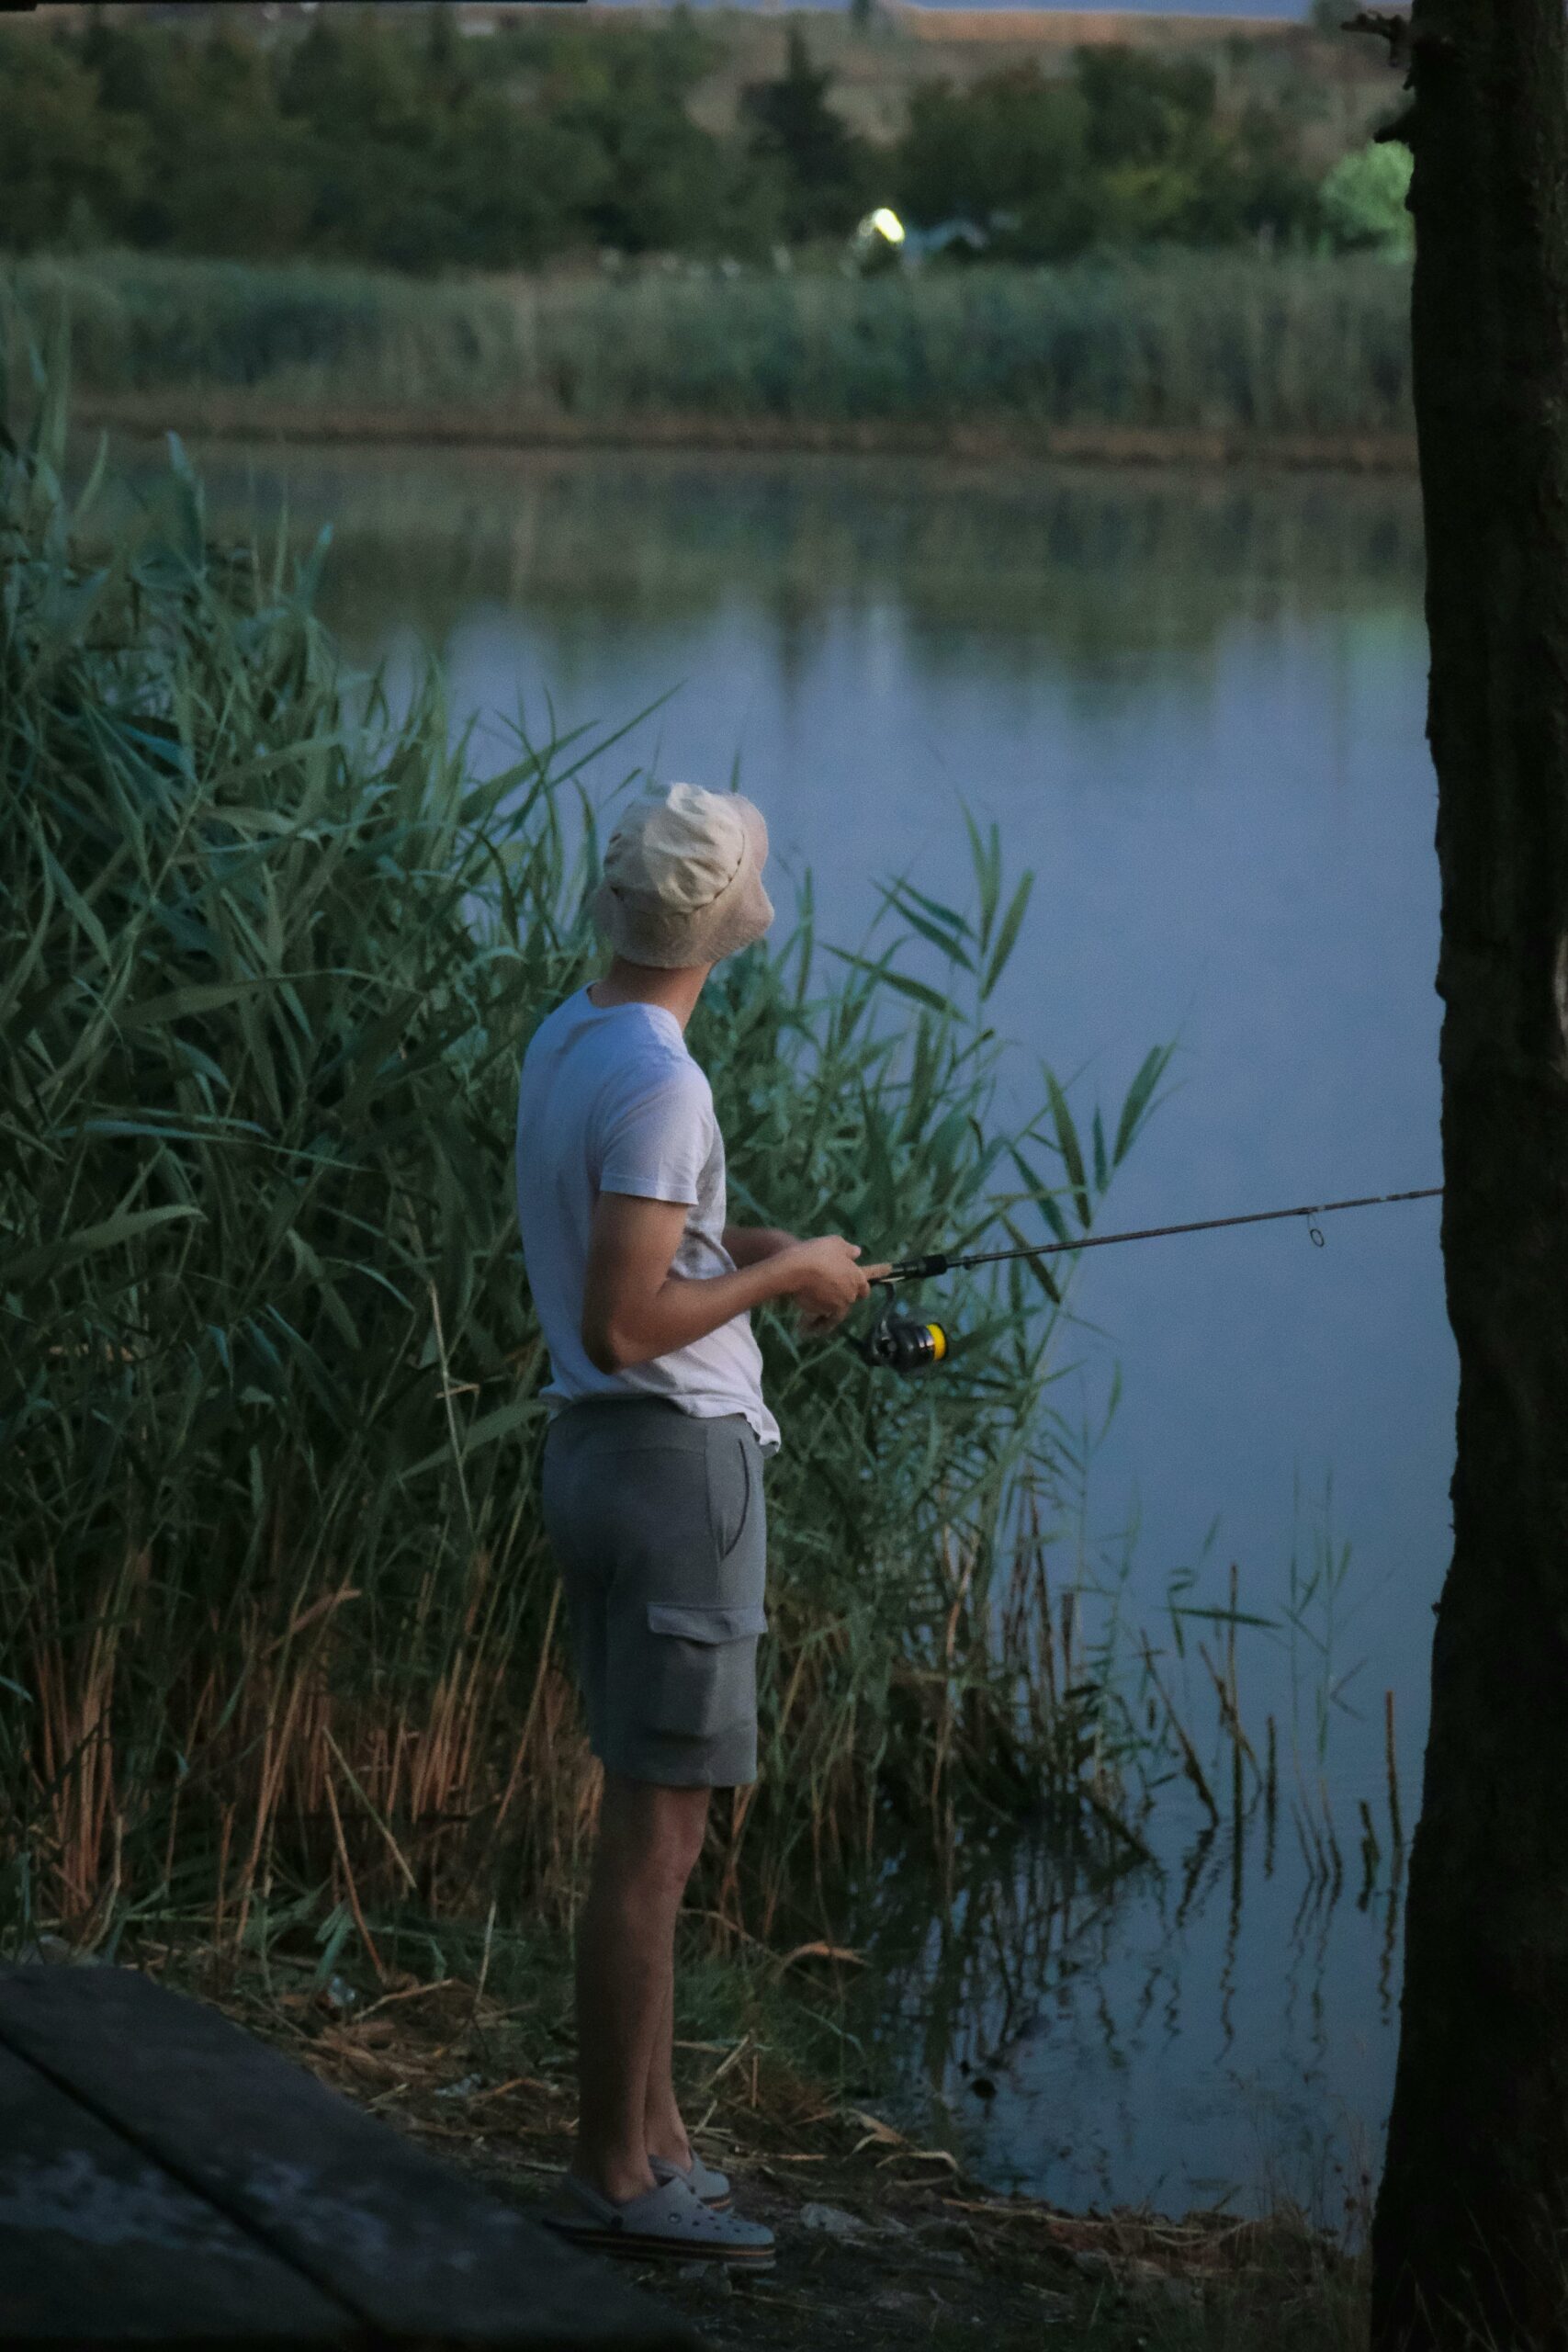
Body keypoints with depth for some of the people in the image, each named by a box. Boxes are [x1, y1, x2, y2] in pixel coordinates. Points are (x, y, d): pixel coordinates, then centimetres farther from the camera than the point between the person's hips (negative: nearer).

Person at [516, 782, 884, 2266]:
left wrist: (759, 1248, 16)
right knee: (655, 1825, -5)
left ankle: (654, 2140, 21)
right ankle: (613, 2174, -2)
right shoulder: (658, 1081, -19)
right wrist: (784, 1276, -11)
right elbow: (622, 1324, -24)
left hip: (593, 1455, 10)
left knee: (648, 1815, 15)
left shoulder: (564, 1038, 10)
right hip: (678, 1457, -10)